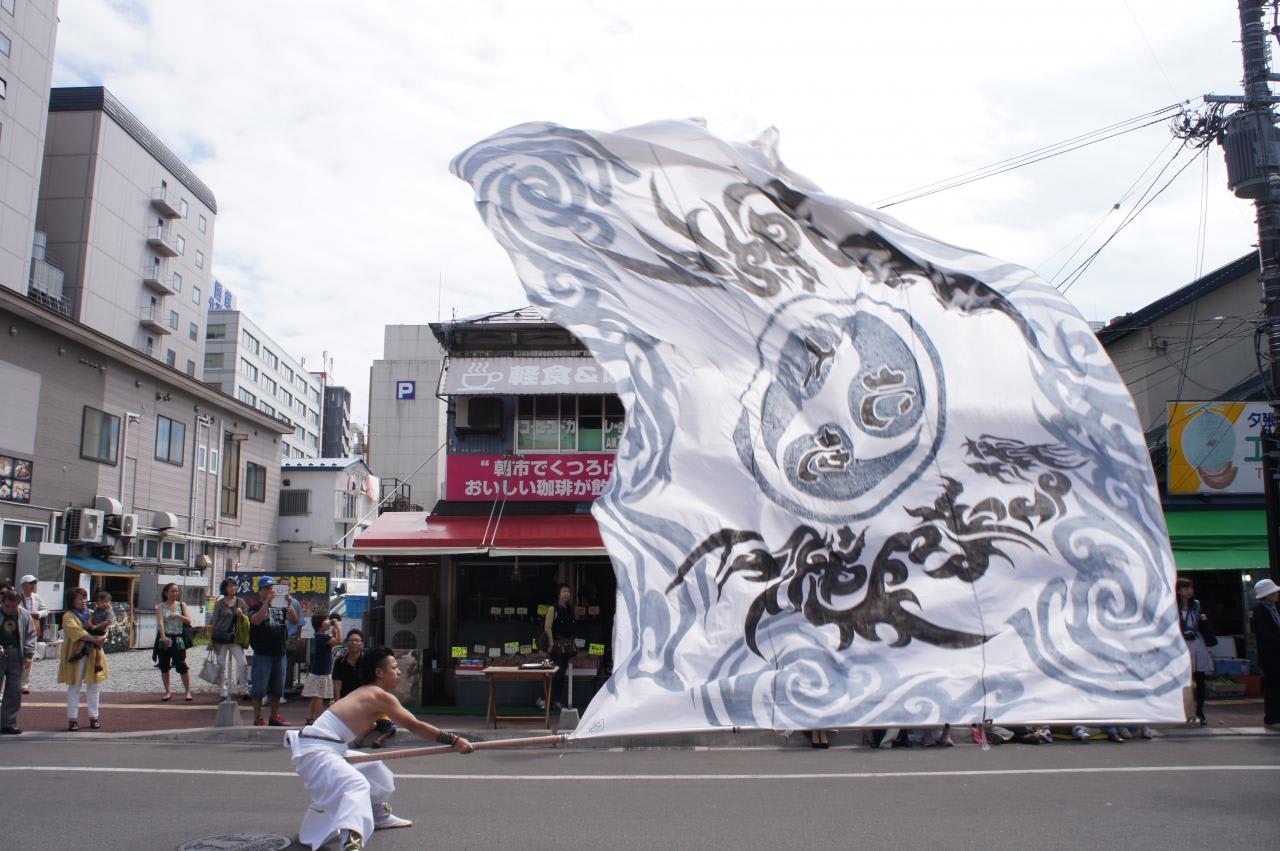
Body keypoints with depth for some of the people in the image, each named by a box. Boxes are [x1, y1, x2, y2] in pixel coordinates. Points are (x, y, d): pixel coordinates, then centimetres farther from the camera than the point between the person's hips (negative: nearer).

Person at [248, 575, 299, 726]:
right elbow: (256, 620, -19)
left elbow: (295, 620, -1)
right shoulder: (256, 607, 2)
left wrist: (289, 603, -15)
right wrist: (267, 601, -21)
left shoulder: (281, 607, 11)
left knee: (277, 688, 11)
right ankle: (258, 719, 5)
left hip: (279, 653, 4)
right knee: (259, 688, -2)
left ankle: (275, 716, 21)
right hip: (262, 655, -4)